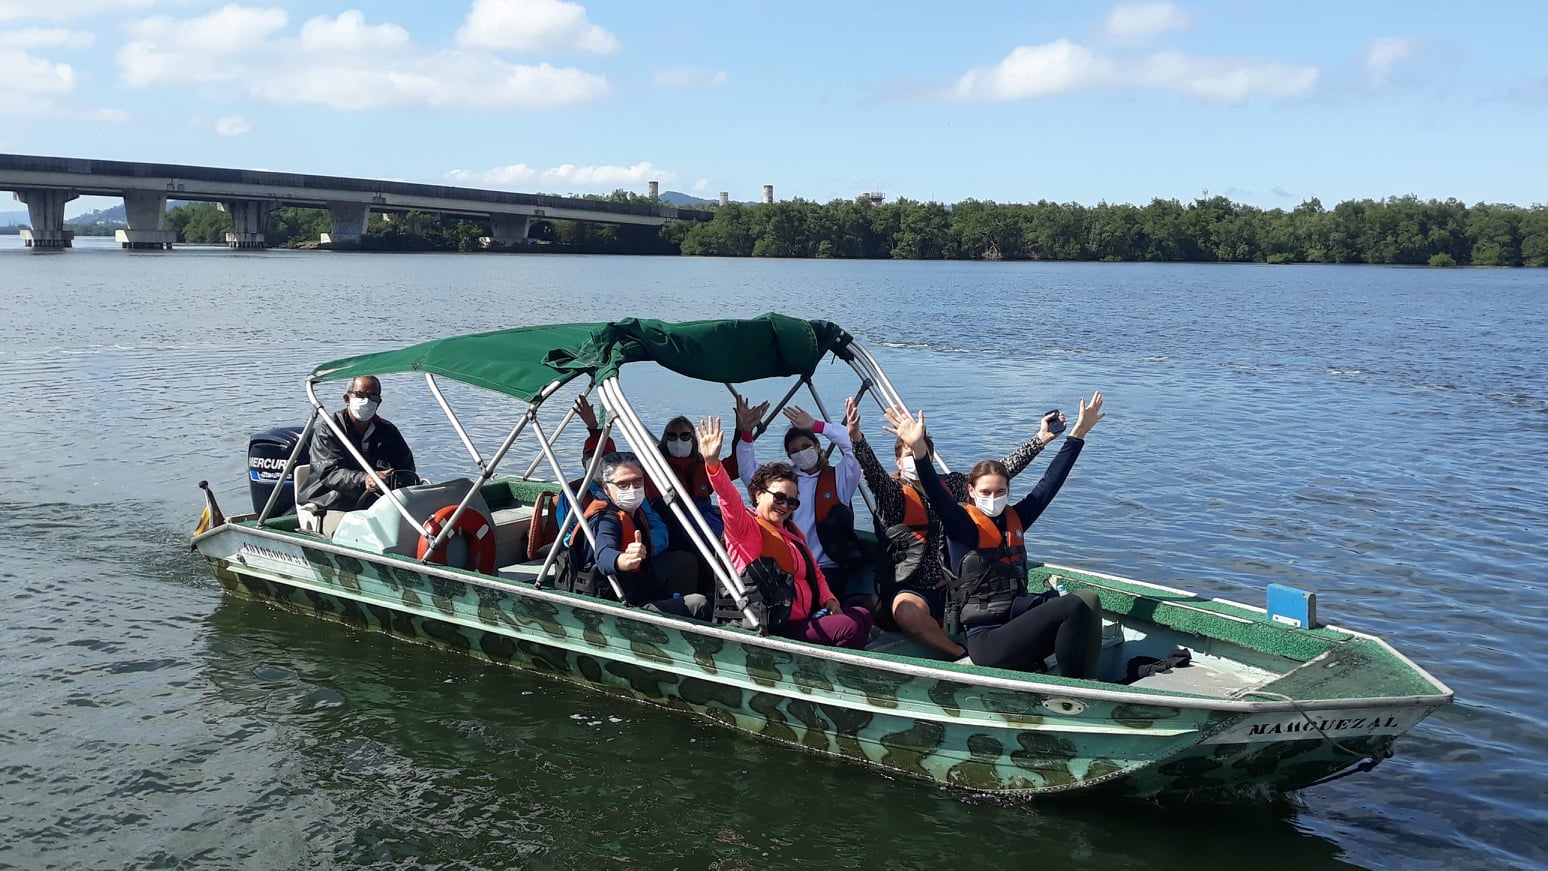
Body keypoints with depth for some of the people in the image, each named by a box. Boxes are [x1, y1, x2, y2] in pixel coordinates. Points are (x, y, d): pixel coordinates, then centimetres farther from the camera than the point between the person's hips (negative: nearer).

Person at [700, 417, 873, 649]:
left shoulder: (793, 532, 22)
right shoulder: (747, 526, -6)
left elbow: (814, 571, 26)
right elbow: (729, 500, -25)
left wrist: (828, 599, 6)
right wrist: (712, 463, -43)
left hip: (808, 616, 9)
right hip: (773, 625, -9)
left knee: (862, 616, 6)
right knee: (851, 628, -18)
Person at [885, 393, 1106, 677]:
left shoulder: (1015, 519, 13)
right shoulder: (962, 525, -3)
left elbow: (1051, 481, 15)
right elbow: (936, 494, -21)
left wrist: (1078, 433, 13)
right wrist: (918, 450, -39)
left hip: (1018, 620, 6)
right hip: (987, 638, -6)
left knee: (1088, 600, -17)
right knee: (1073, 607, -22)